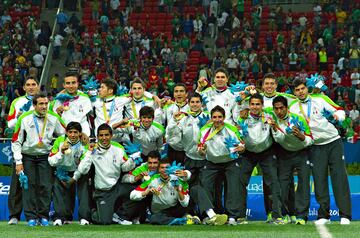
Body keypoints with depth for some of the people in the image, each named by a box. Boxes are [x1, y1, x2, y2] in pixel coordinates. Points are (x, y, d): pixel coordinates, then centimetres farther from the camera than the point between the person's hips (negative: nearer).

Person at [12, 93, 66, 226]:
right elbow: (16, 141, -2)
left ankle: (44, 216, 4)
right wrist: (18, 161, -6)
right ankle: (31, 217, 0)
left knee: (45, 186, -5)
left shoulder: (54, 119, 1)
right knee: (29, 185, -5)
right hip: (28, 157, -1)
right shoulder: (25, 119, -6)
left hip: (45, 157, 1)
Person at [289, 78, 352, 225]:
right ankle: (323, 215, 4)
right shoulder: (293, 108, 5)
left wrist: (337, 116, -24)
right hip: (315, 146, 2)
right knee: (319, 180, -3)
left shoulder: (320, 99, 0)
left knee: (339, 178, -7)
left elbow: (339, 111, -2)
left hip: (333, 142, -2)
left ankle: (345, 215, -7)